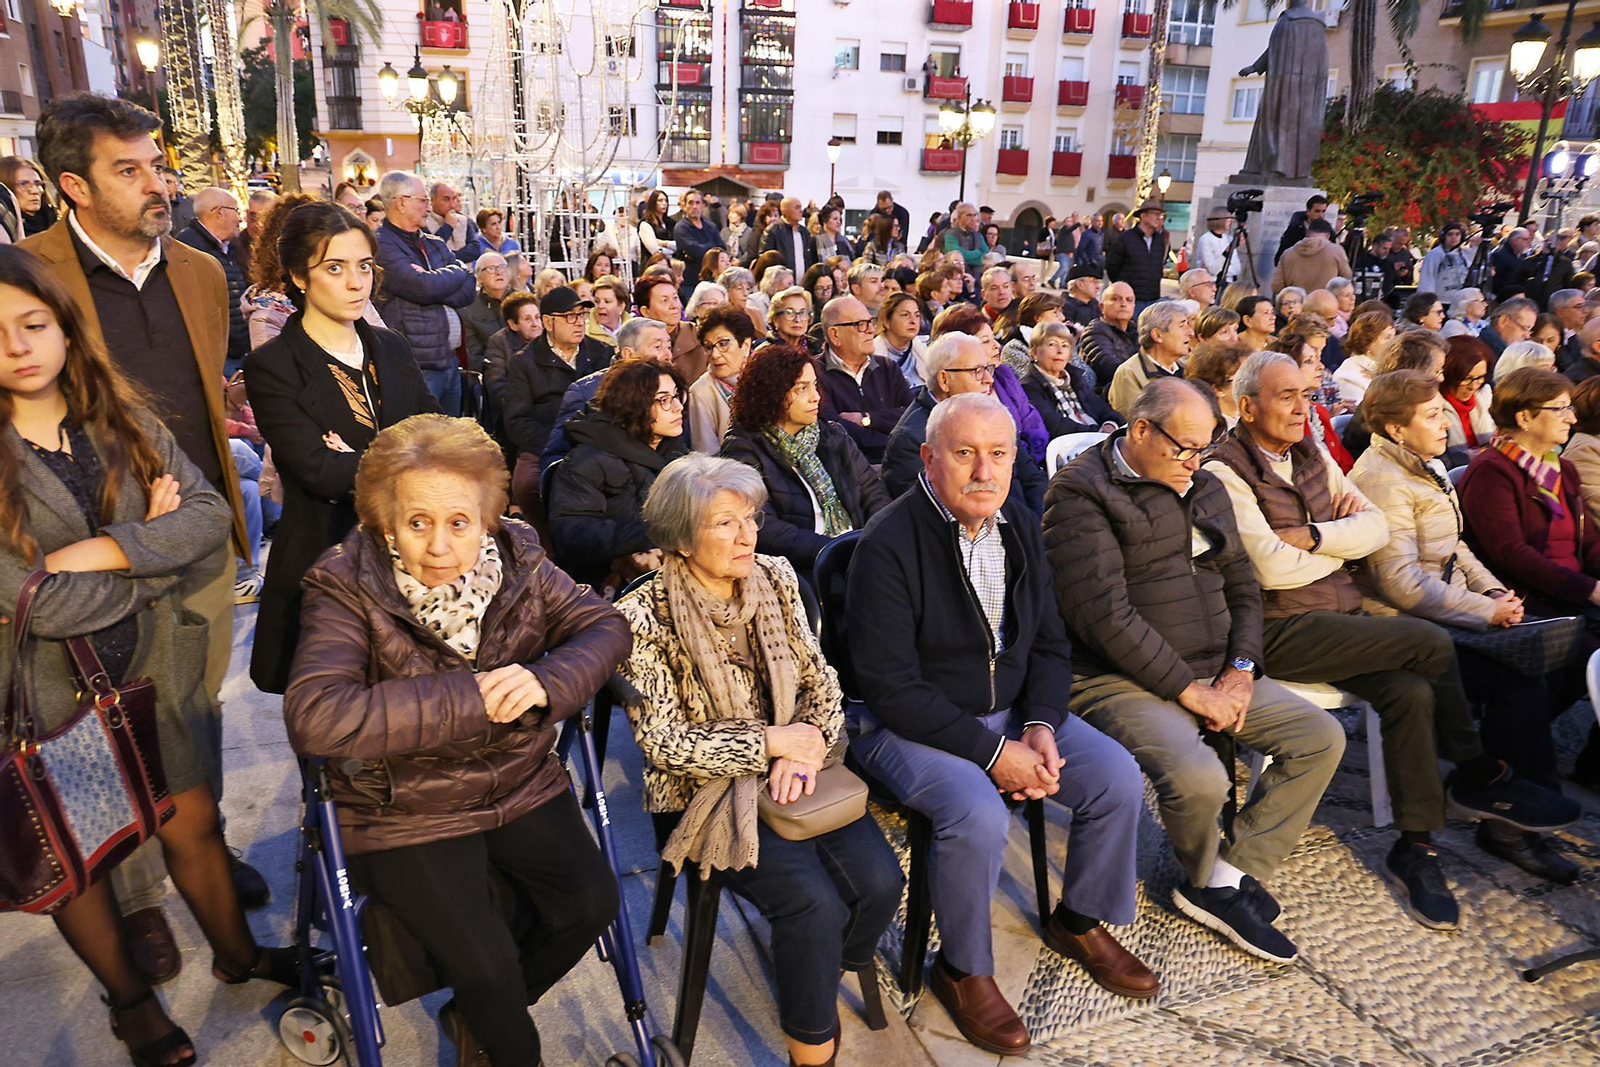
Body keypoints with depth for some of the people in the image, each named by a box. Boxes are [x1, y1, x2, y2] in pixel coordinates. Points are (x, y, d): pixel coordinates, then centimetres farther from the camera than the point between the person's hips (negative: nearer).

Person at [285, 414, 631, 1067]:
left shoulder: (517, 561, -4)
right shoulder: (347, 588, -16)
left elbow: (605, 627, -5)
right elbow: (313, 717, -29)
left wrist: (547, 683, -26)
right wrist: (469, 697, -30)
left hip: (523, 786, 4)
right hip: (406, 812, -4)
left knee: (591, 905, -8)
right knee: (485, 964, -15)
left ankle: (475, 1015, 23)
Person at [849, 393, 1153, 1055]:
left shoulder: (1021, 528, 2)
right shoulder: (887, 545, -20)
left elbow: (1050, 644, 8)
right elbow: (892, 689, -22)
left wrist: (1041, 726, -10)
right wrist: (992, 751, -23)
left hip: (1012, 711, 7)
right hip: (907, 725, -6)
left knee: (1118, 777, -5)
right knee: (979, 815, -30)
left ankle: (1079, 921, 22)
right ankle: (962, 971, 0)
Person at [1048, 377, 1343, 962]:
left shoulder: (1204, 487, 14)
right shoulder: (1081, 492, -12)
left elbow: (1242, 585, 16)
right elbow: (1104, 616, -20)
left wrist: (1241, 669, -1)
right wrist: (1191, 692, -17)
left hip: (1213, 673, 8)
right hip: (1122, 680, -8)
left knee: (1322, 737, -2)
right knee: (1199, 776, -30)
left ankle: (1227, 879, 0)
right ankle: (1204, 878, 6)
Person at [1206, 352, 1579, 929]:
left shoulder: (1313, 456, 16)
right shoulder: (1225, 473, -10)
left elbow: (1376, 525, 8)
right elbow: (1272, 567, -18)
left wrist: (1312, 537, -11)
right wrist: (1341, 548, 0)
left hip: (1341, 620, 7)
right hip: (1281, 632, -7)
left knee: (1410, 691, -18)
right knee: (1430, 642, -18)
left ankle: (1415, 847, -6)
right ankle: (1477, 775, 5)